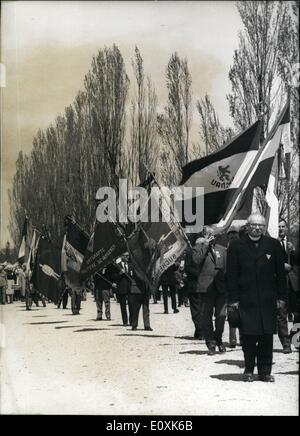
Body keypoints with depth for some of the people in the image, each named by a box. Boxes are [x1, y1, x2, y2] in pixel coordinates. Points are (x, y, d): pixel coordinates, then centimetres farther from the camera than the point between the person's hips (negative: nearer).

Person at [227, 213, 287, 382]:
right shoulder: (236, 246, 3)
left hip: (268, 299, 1)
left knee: (267, 335, 2)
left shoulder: (273, 245, 7)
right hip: (246, 299, -1)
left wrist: (281, 296, 3)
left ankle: (265, 371, 13)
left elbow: (280, 273, 8)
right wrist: (233, 299, -4)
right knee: (248, 335, -1)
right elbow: (231, 275, 1)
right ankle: (249, 370, 12)